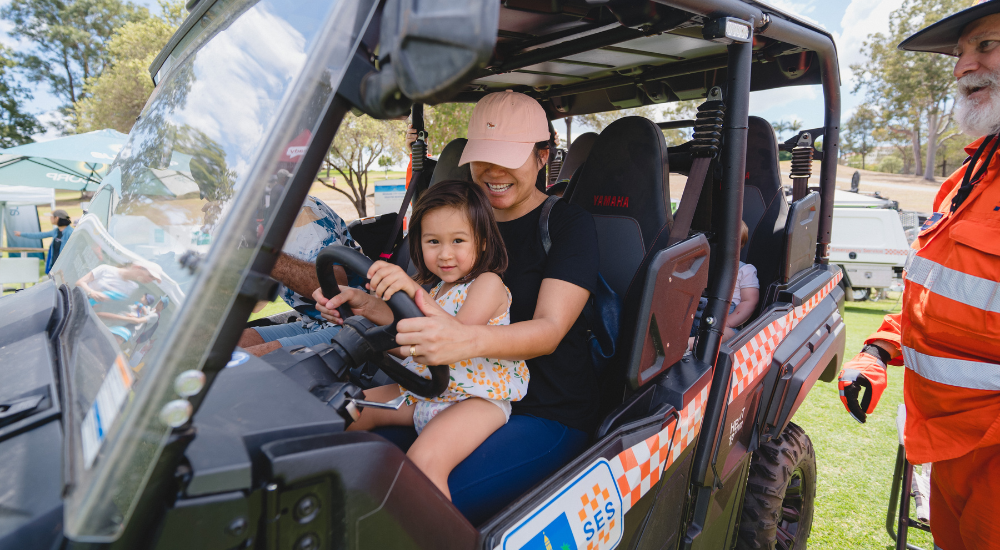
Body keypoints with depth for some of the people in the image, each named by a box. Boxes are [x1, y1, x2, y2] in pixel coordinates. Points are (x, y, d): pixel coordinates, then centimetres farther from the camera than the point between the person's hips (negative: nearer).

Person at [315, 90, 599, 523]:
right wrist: (367, 305, -10)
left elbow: (549, 329, -21)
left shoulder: (569, 224, -8)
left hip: (548, 415, -5)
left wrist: (467, 340, -41)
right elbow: (429, 305, 11)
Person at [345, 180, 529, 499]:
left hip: (477, 398, -9)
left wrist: (414, 293, -41)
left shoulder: (487, 283, -11)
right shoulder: (430, 287, 13)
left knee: (424, 460, -32)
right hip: (426, 389, 9)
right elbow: (409, 347, 12)